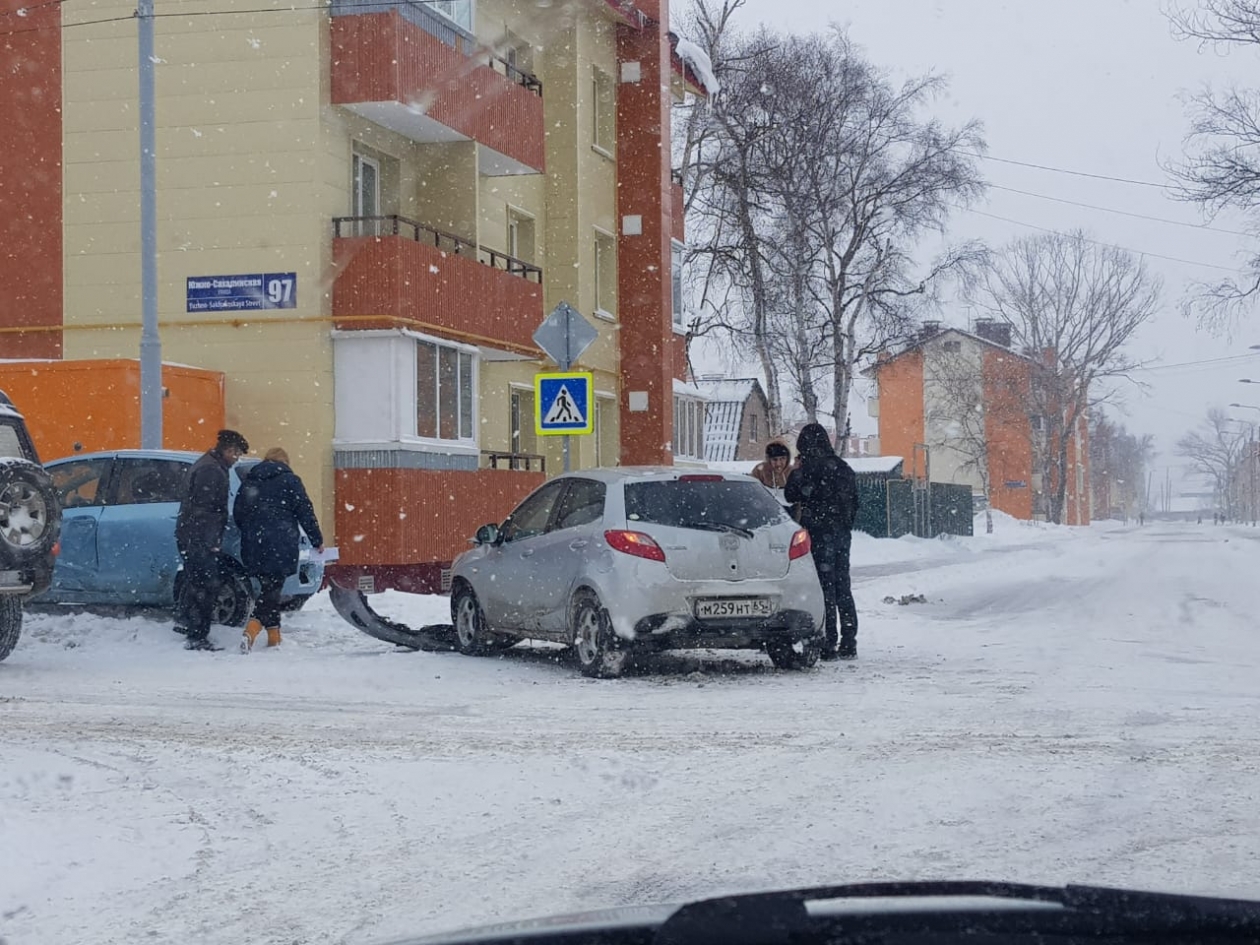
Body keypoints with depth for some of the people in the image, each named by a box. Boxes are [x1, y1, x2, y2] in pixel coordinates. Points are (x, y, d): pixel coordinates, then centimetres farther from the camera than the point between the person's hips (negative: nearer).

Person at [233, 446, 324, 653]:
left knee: (269, 589, 16)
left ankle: (274, 637, 16)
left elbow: (237, 514, 18)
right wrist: (317, 540, 3)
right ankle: (251, 631, -25)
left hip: (253, 547, 5)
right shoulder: (289, 480, 1)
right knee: (272, 590, -6)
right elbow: (305, 512, -2)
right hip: (279, 547, -5)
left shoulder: (248, 481, 16)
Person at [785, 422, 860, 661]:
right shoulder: (844, 468, 12)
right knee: (842, 587, 11)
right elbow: (854, 503, 17)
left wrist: (797, 470, 6)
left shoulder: (811, 467, -12)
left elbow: (791, 495, -7)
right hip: (843, 534, 7)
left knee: (825, 586, -5)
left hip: (820, 533, -7)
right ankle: (848, 643, 13)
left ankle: (829, 643, -6)